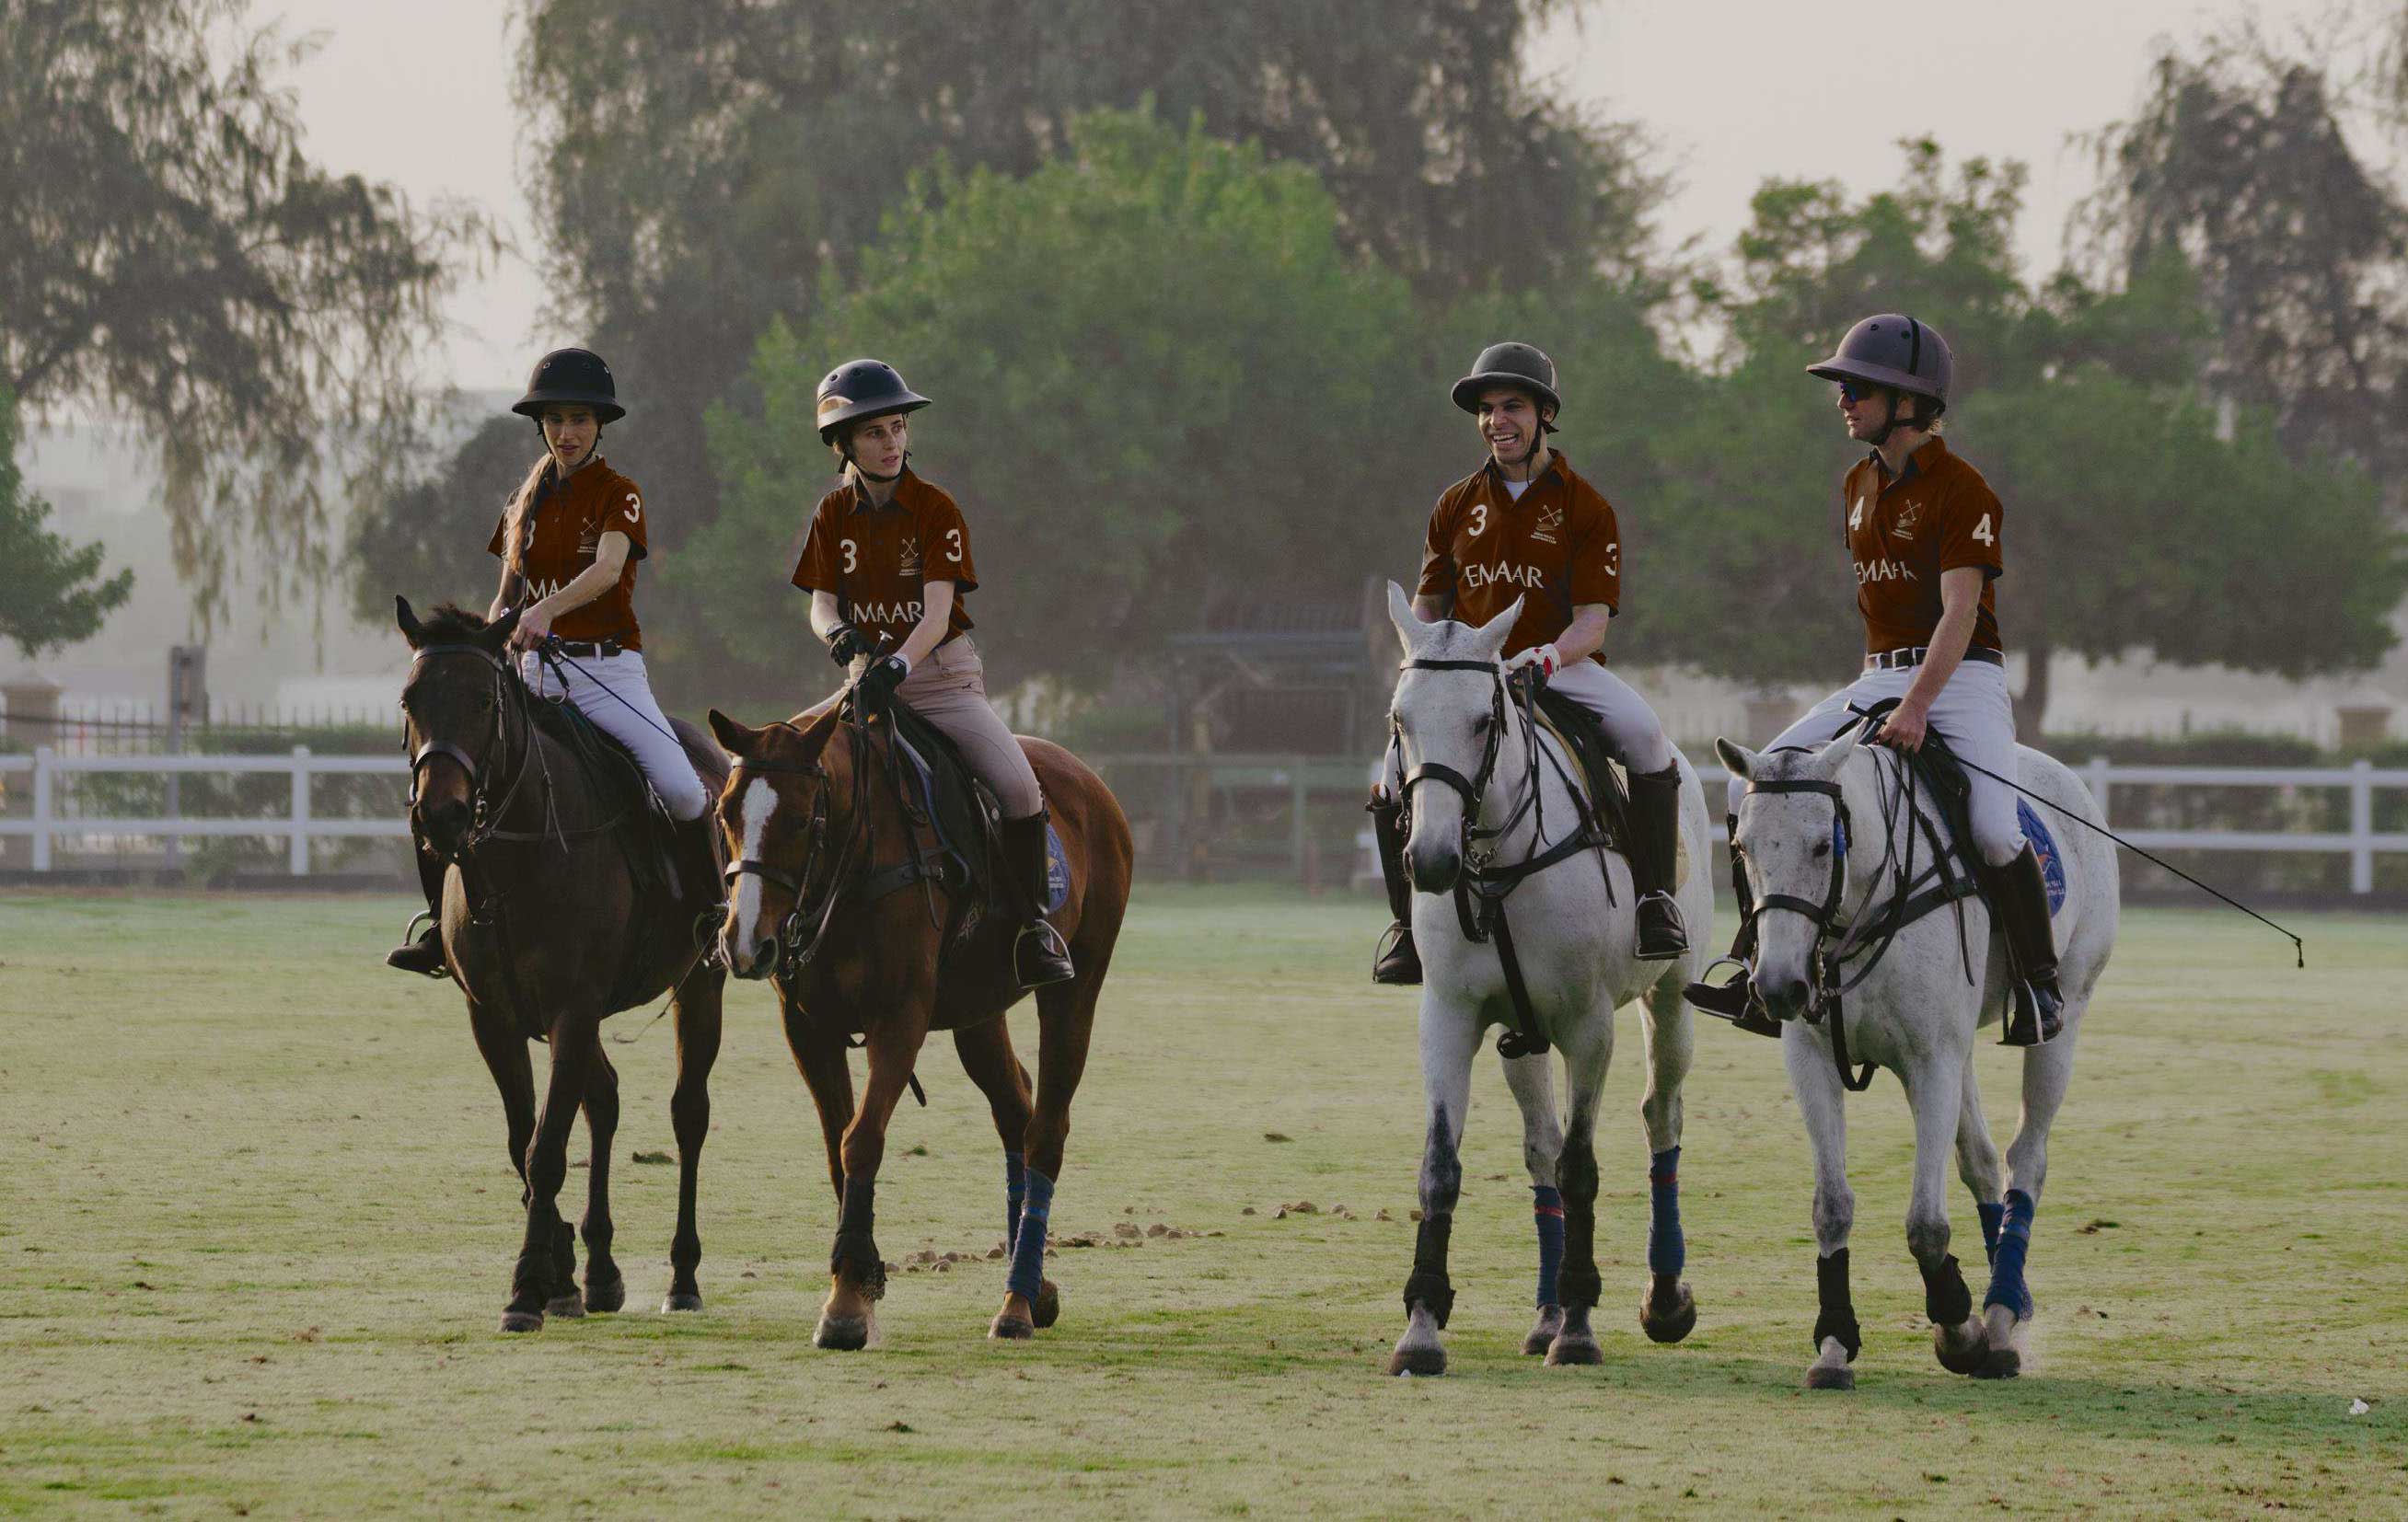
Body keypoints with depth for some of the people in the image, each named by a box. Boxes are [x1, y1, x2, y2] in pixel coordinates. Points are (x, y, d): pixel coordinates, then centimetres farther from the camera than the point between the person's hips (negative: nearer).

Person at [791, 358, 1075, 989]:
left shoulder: (935, 509, -8)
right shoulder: (833, 515, 3)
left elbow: (938, 613, -17)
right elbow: (821, 605, 1)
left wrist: (899, 663, -36)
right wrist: (839, 634, -24)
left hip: (944, 675, -4)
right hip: (868, 677, 4)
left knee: (1019, 786, -24)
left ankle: (1034, 925, -9)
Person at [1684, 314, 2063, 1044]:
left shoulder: (1962, 490, -13)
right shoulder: (1859, 485, 13)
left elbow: (1959, 611, -22)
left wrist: (1917, 706, -33)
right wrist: (1883, 691, 14)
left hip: (1960, 677, -7)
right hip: (1878, 678, 7)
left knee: (1993, 831, -27)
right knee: (1755, 787, -7)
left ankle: (2040, 984, -8)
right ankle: (1758, 976, -3)